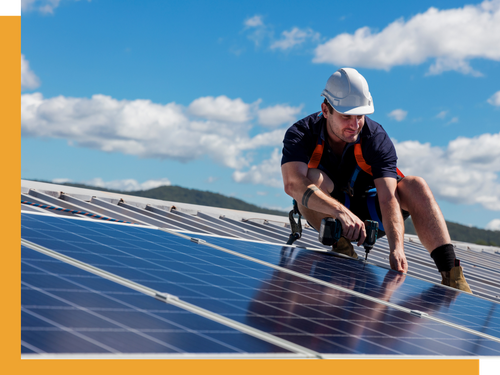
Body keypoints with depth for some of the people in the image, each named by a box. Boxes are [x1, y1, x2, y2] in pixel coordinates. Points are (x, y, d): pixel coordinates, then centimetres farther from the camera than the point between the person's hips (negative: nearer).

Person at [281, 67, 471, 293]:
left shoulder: (377, 139, -20)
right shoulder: (301, 134, -23)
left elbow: (388, 198, -32)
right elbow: (293, 184, -42)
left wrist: (396, 247, -49)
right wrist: (342, 212, -57)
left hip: (368, 211, 1)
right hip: (324, 215, -1)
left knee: (416, 186, -25)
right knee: (312, 177, -32)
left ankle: (451, 276, -32)